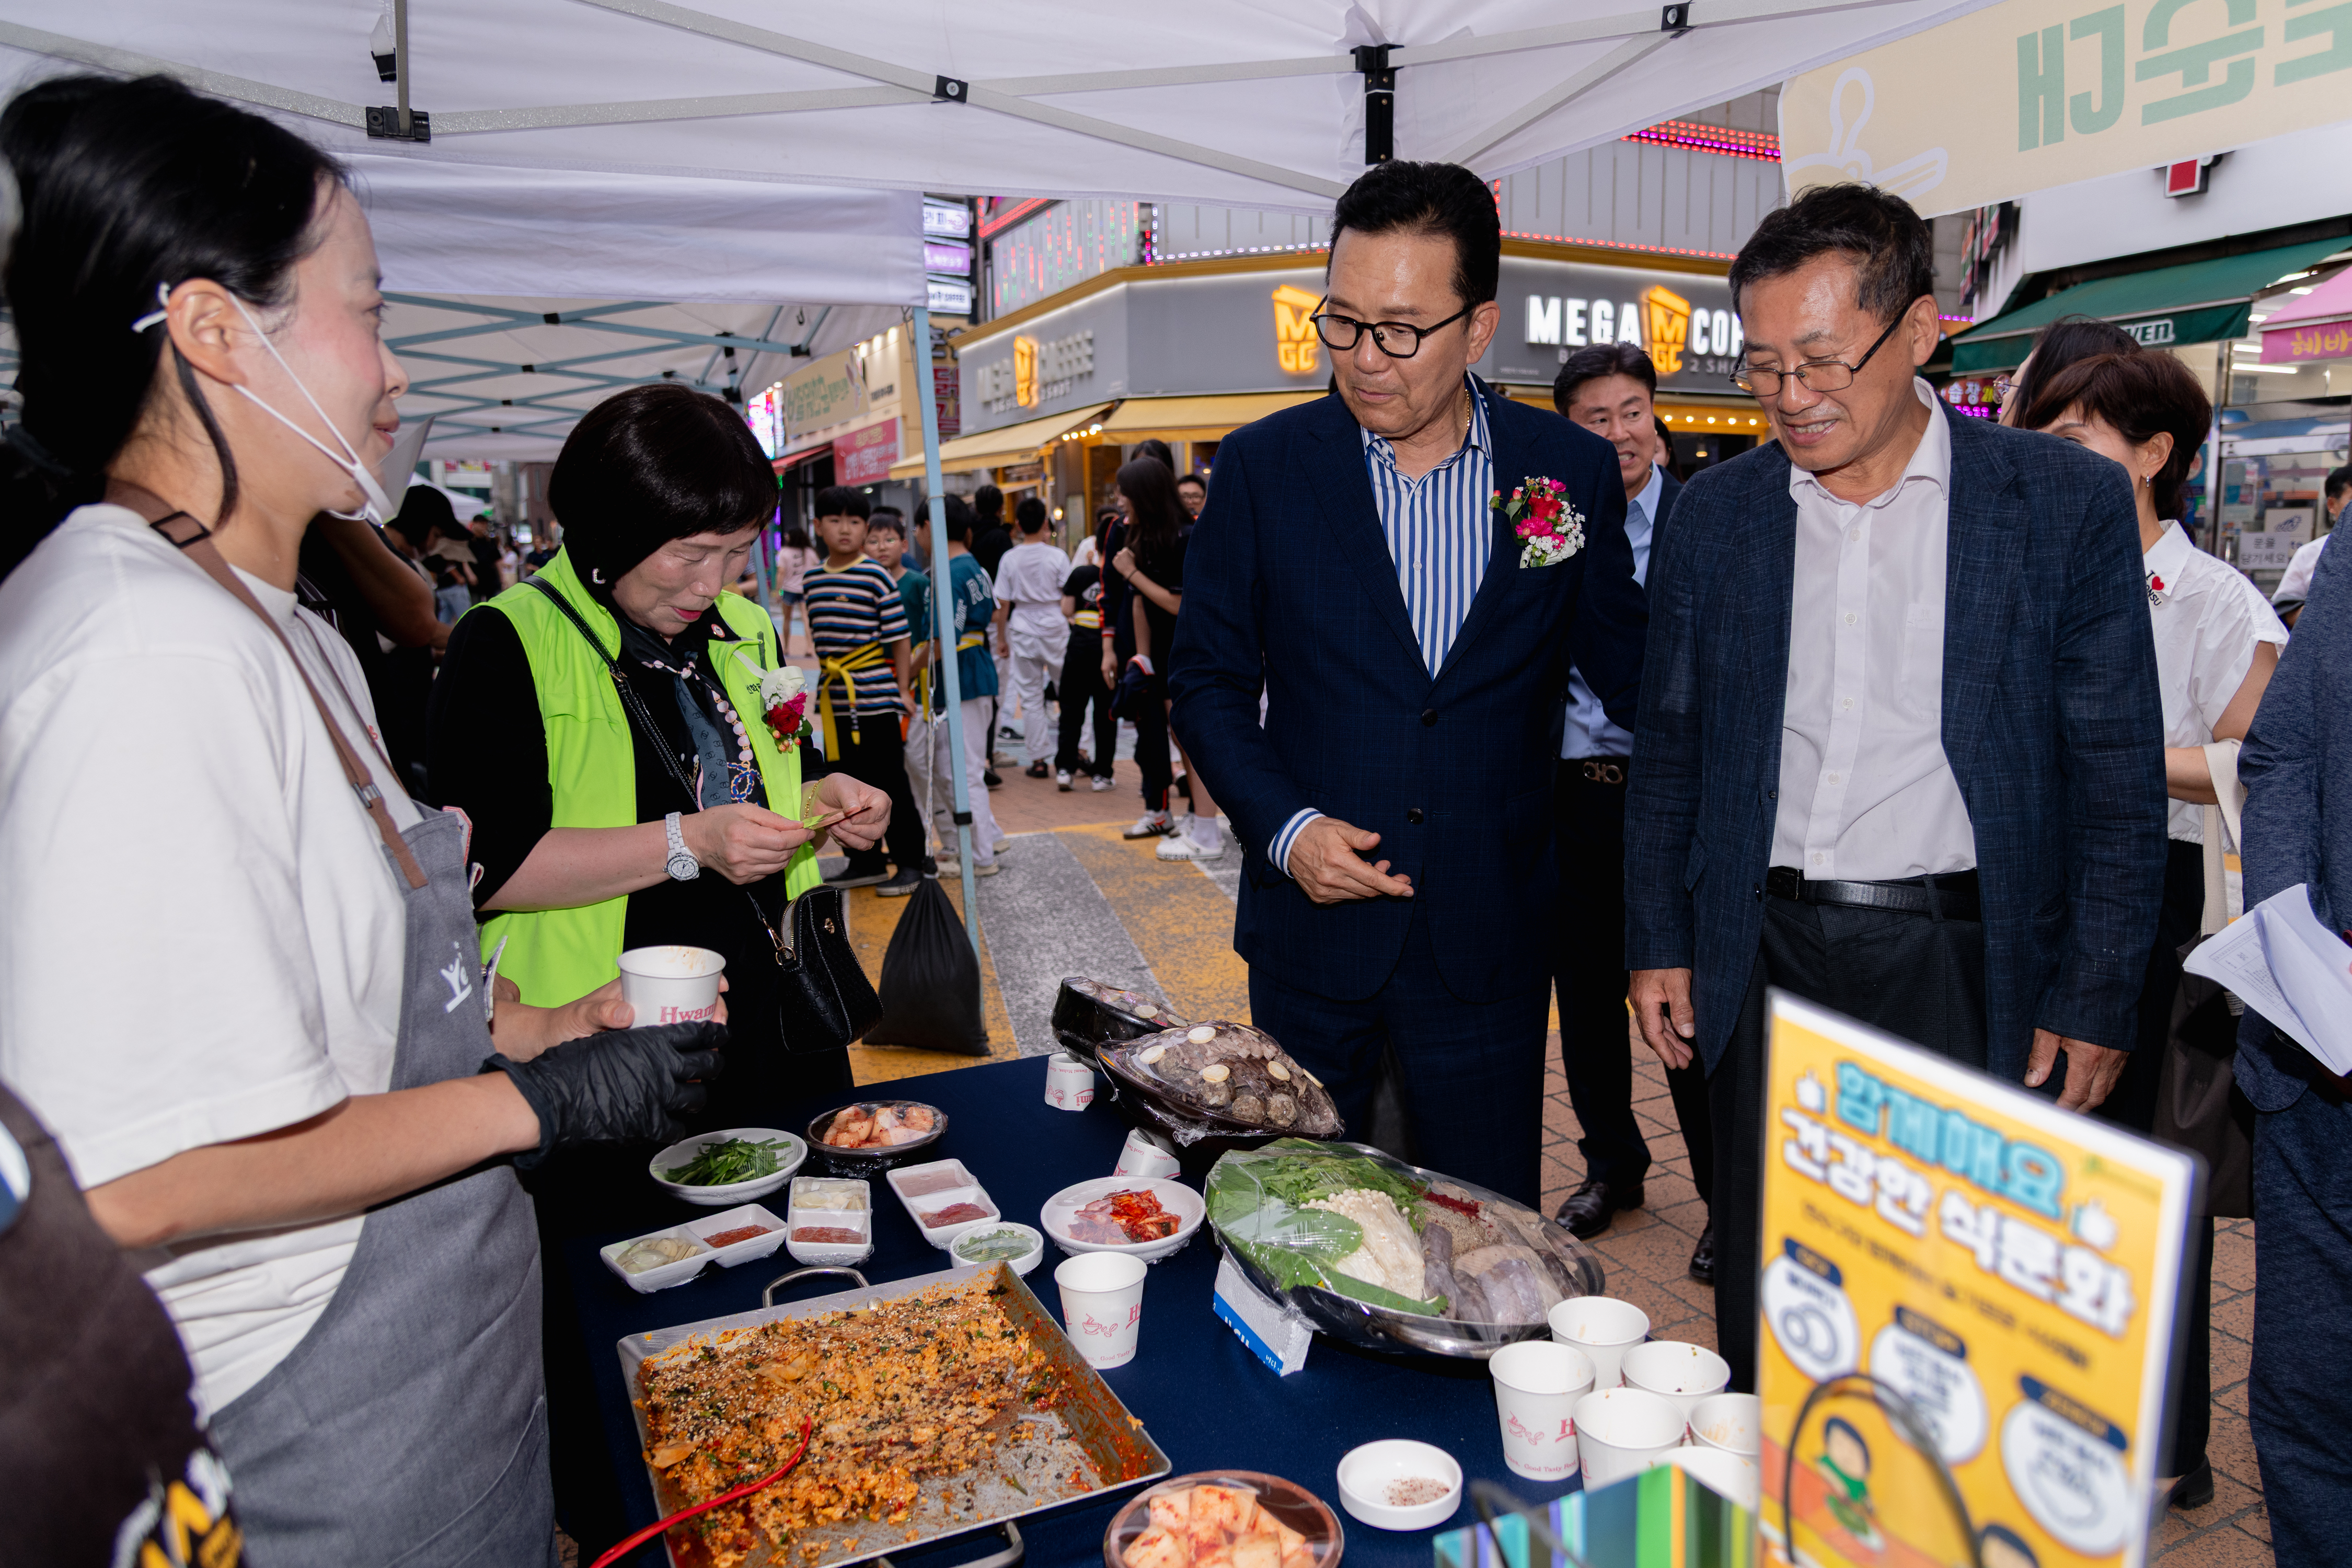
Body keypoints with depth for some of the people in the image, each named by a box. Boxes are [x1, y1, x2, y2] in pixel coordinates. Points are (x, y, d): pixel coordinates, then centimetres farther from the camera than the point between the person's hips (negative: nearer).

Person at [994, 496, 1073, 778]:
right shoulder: (1057, 556, -6)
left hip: (1023, 631, 1)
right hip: (1055, 628, -1)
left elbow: (1002, 604, 0)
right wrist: (1075, 629, 8)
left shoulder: (1010, 558, -3)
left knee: (1030, 698, 6)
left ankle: (1037, 760, 8)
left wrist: (1001, 638, 10)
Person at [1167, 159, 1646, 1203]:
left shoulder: (1573, 470, -1)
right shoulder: (1262, 466, -2)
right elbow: (1206, 677, 2)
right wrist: (1283, 824, -11)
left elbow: (1628, 668, 9)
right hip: (1312, 929, 0)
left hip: (1490, 944, 0)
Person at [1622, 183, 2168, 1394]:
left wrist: (2095, 1003, -3)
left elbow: (2119, 778, 0)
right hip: (1763, 964, 2)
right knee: (1761, 1327, 13)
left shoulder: (2070, 503, -2)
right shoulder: (1715, 511, 5)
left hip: (1966, 970, -2)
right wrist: (1658, 942, 6)